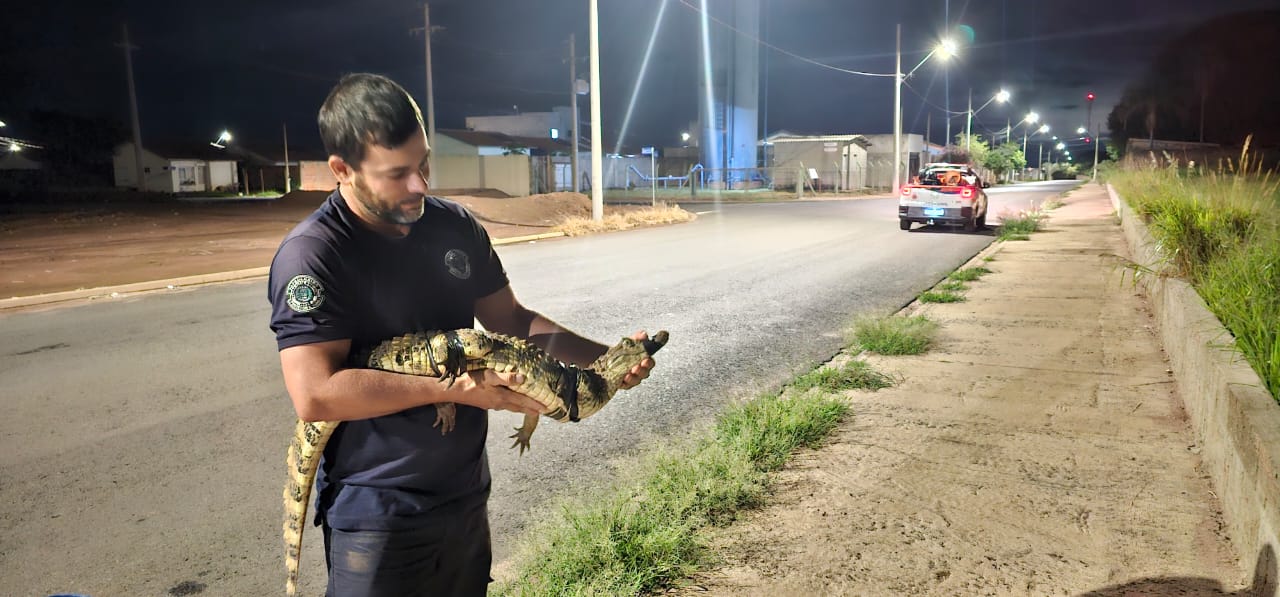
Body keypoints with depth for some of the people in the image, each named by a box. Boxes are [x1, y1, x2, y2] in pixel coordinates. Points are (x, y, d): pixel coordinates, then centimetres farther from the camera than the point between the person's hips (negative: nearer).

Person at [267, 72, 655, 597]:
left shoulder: (455, 226, 1)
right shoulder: (310, 254, -18)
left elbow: (511, 321, 8)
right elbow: (315, 395, -26)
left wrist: (605, 357, -5)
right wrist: (455, 387, -26)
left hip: (468, 495, 7)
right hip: (379, 516, -6)